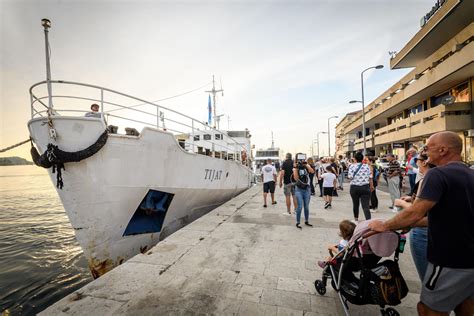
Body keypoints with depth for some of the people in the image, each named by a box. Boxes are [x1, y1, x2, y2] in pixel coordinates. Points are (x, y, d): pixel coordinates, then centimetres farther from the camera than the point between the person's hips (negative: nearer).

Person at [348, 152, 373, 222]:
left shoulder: (352, 166, -4)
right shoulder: (366, 166, 2)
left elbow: (350, 177, -10)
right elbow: (370, 177, 3)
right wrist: (371, 185, 16)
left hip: (354, 187, 0)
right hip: (365, 187, 1)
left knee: (355, 204, 17)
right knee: (365, 205, -3)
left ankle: (356, 218, 35)